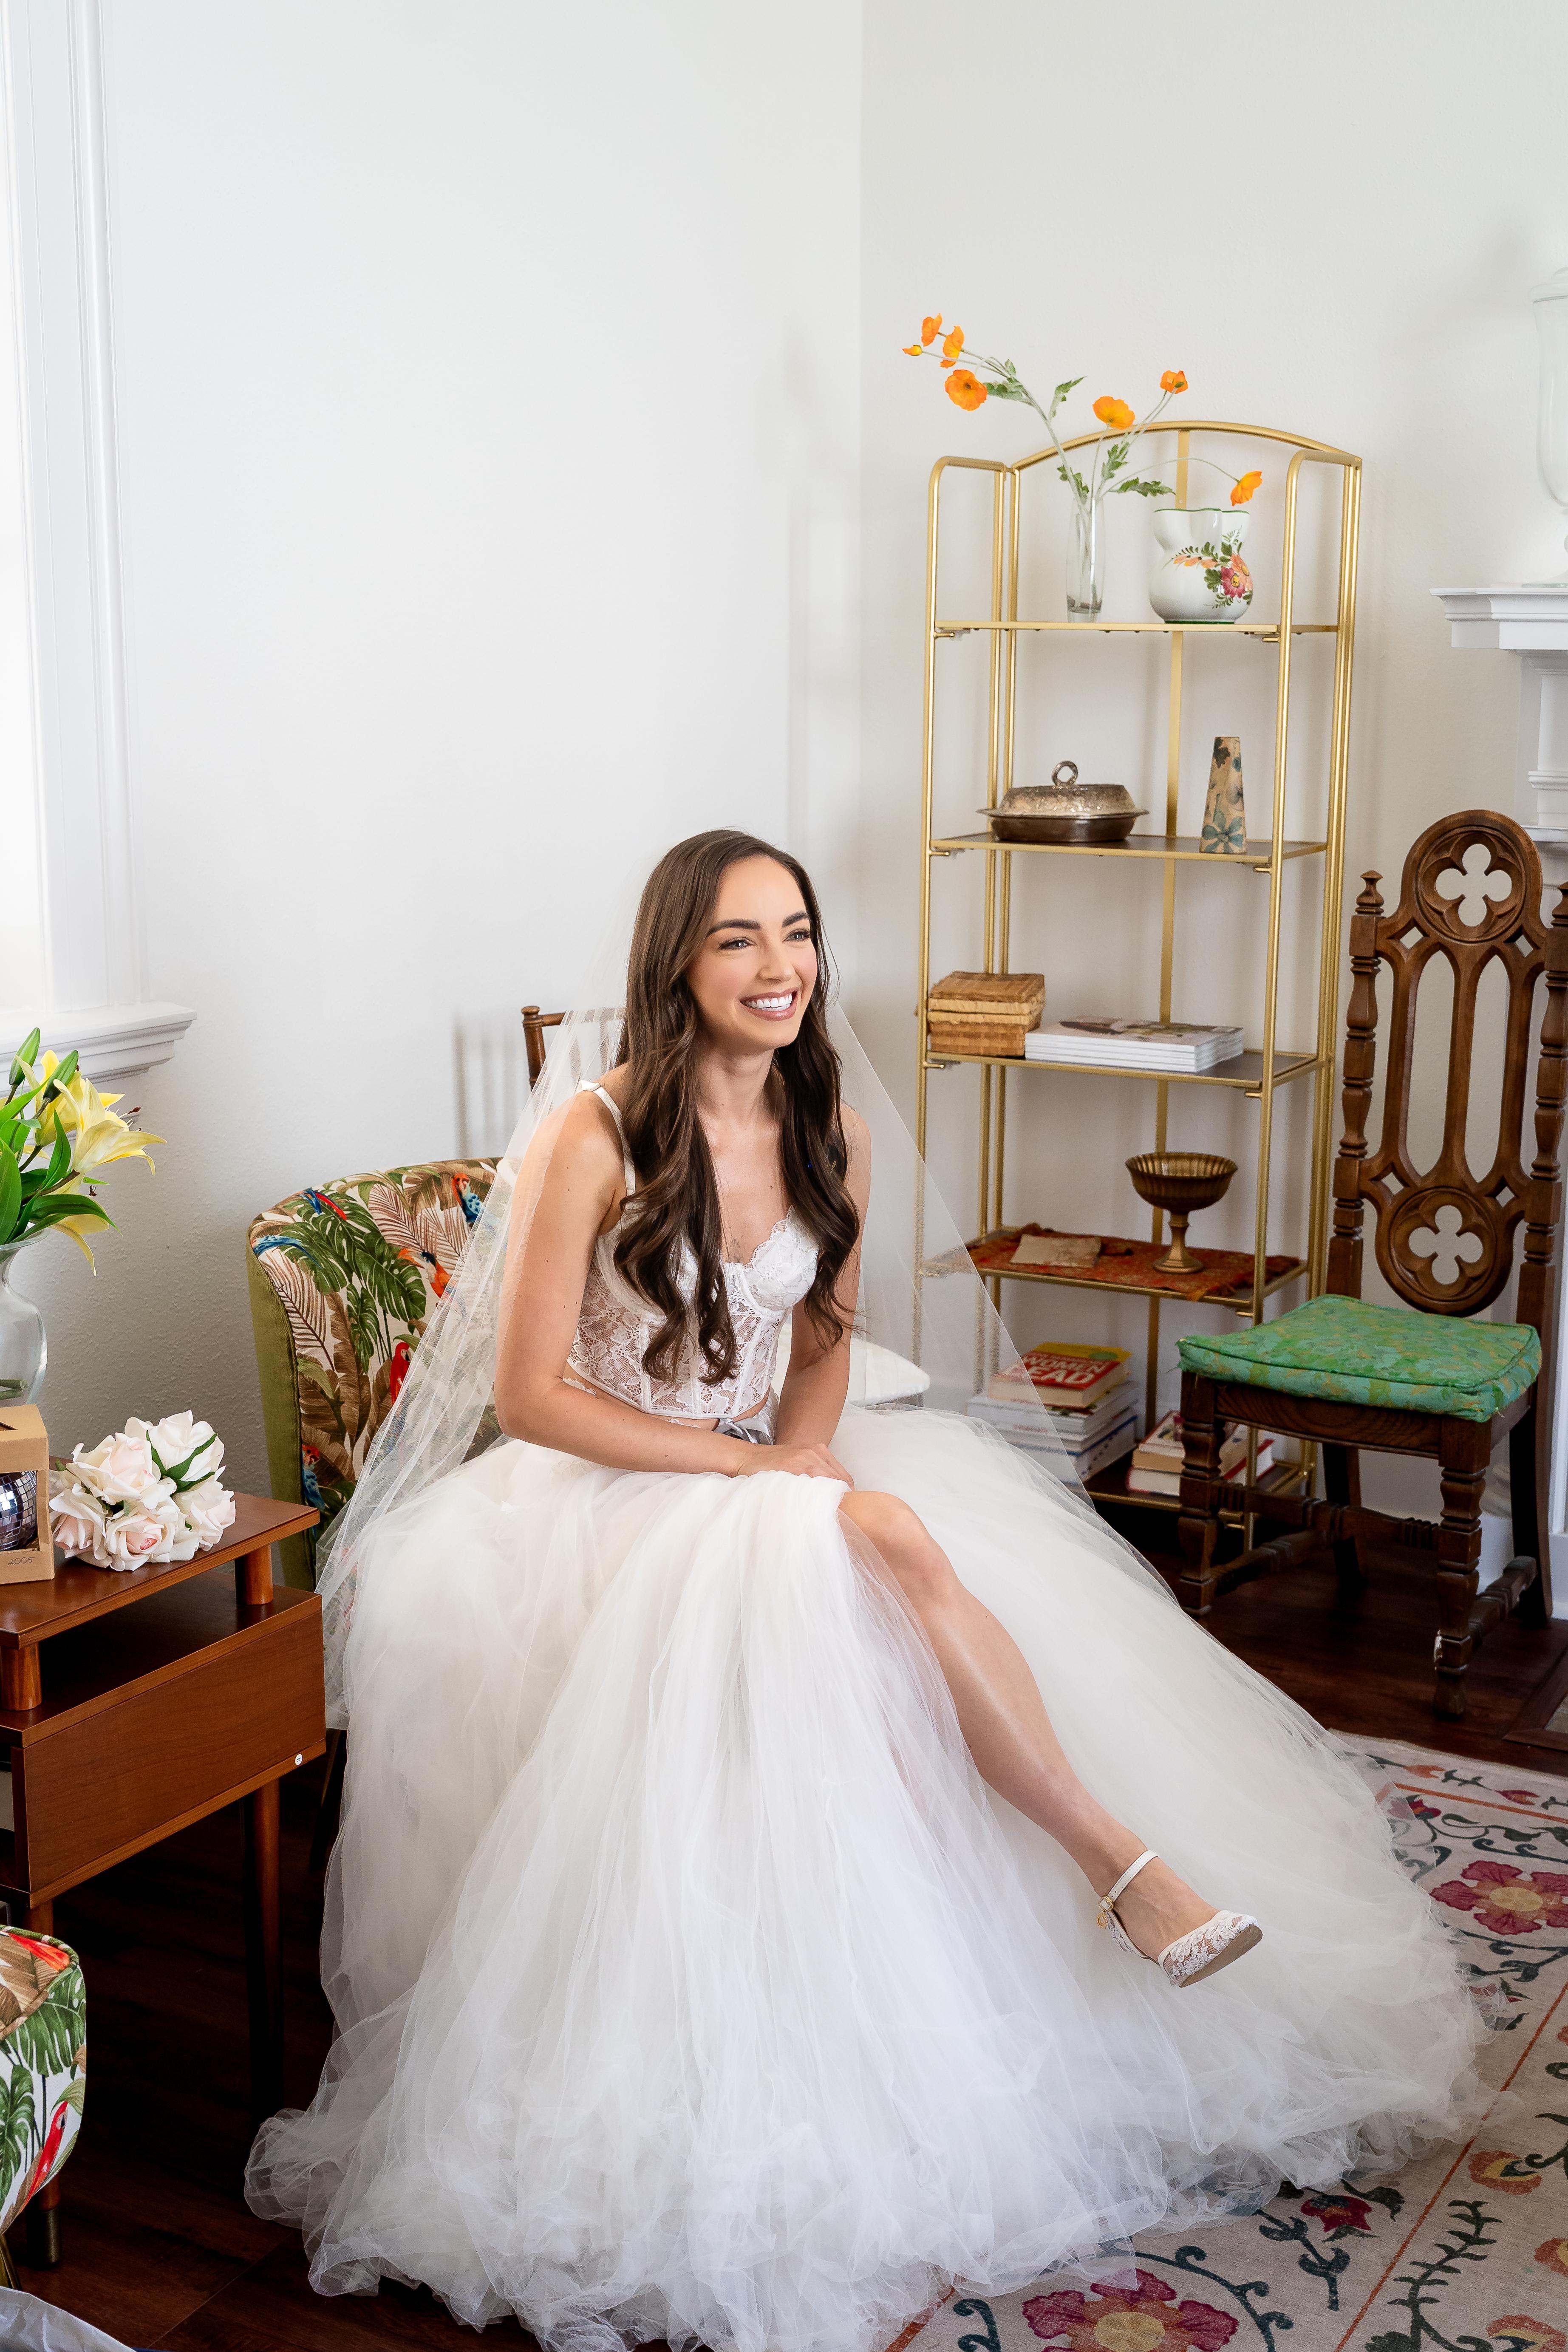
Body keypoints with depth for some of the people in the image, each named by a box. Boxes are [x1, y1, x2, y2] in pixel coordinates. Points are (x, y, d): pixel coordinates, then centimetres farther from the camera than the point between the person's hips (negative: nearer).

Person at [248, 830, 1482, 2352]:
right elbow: (529, 1393, -15)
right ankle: (1121, 1862, -27)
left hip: (780, 1468, 6)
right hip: (610, 1488, -5)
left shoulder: (829, 1129, 2)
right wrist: (742, 1462, -19)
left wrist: (809, 1435, -9)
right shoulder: (595, 1135, -16)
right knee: (891, 1542, -31)